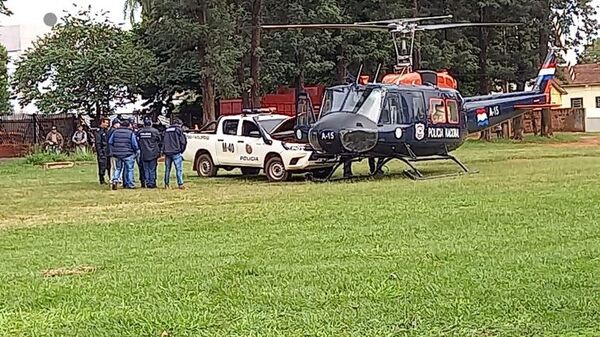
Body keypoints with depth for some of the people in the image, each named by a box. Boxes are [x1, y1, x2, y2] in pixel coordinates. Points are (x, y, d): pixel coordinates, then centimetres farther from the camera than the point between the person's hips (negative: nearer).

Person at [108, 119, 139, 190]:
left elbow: (110, 142, 8)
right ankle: (130, 184, 9)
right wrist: (136, 151, 10)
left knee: (118, 168, 17)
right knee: (129, 169, 7)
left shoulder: (115, 132, 4)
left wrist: (113, 151, 21)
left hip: (117, 154, 3)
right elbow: (135, 144, -6)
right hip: (128, 154, -3)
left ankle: (115, 180, -4)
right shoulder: (131, 133, -6)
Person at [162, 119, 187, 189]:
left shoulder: (167, 130, 16)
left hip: (167, 152, 5)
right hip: (176, 153, -5)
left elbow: (163, 142, 17)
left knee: (167, 169, 11)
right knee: (179, 169, -4)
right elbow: (183, 141, -5)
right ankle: (180, 184, -8)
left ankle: (166, 184, 12)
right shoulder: (178, 130, -2)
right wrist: (181, 150, 7)